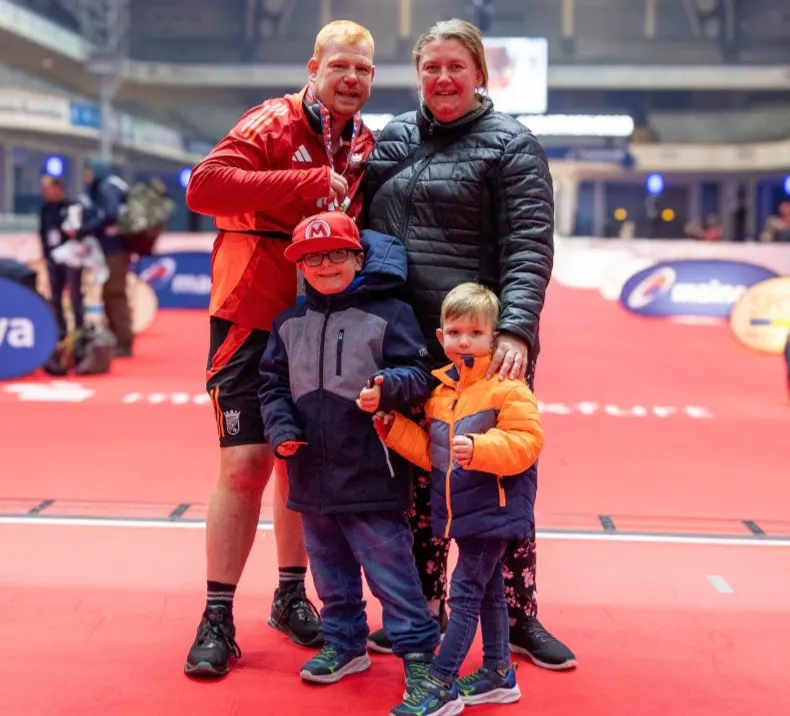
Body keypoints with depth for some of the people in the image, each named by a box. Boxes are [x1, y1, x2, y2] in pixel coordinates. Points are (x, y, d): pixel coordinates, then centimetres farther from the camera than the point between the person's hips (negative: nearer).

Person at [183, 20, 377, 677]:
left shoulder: (367, 146, 8)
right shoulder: (275, 124, -9)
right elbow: (204, 186, -23)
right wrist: (306, 182, -26)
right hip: (252, 316, -5)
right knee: (246, 462, -7)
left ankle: (291, 597, 28)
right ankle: (218, 617, 3)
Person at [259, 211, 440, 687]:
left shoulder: (389, 313, -7)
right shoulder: (290, 322, 10)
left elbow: (418, 375, -10)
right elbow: (274, 383, 14)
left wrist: (387, 388, -29)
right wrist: (281, 428, -1)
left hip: (371, 477, -6)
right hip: (312, 476, 6)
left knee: (390, 569, -1)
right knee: (330, 572, 18)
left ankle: (418, 650, 9)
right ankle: (345, 644, 34)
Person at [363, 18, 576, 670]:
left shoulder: (510, 145, -3)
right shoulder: (393, 138, 12)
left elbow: (529, 247, -12)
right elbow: (364, 224, 22)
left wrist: (515, 330, -24)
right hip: (408, 343, 5)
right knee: (416, 477, 12)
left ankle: (519, 615, 18)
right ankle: (423, 611, 26)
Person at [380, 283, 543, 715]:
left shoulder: (506, 388, -13)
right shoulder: (439, 389, 9)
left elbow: (526, 442, -20)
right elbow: (430, 452, 14)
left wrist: (479, 449, -31)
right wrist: (393, 426, 3)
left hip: (493, 509, -7)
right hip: (460, 510, 8)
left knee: (465, 591, -6)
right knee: (488, 590, 18)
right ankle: (498, 673, 30)